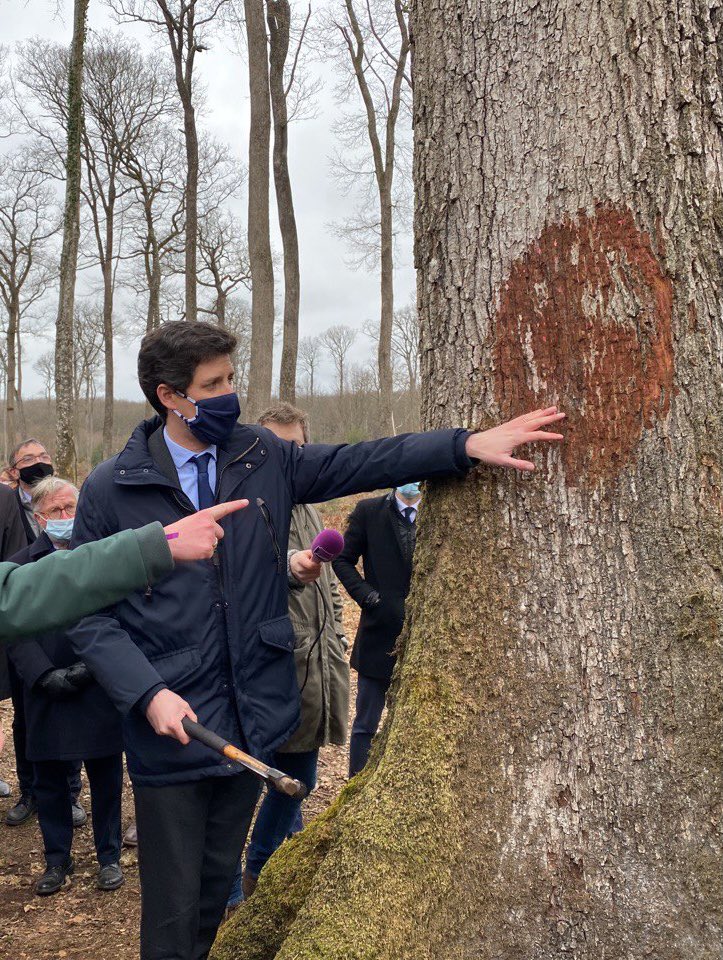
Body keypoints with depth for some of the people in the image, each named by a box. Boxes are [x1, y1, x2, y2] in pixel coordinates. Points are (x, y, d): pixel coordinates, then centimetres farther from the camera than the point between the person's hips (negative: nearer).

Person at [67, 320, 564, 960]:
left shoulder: (263, 458, 2)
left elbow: (360, 464, -5)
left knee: (217, 890, 20)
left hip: (254, 717, 4)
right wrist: (148, 693, -19)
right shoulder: (110, 490, -7)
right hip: (170, 723, -3)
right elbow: (89, 613, -6)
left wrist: (468, 445, -16)